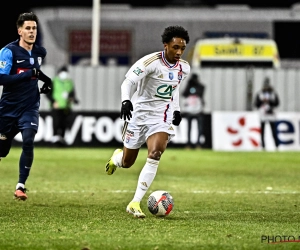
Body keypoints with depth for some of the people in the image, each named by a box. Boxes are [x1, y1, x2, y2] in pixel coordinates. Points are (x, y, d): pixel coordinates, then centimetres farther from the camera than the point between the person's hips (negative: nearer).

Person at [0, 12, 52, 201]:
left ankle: (21, 186, -11)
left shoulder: (40, 52, 5)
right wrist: (28, 74, -28)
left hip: (29, 108, 3)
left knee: (28, 142, -20)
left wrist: (44, 79, 10)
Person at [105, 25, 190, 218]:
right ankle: (117, 157, 51)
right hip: (140, 115, -3)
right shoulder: (151, 62, -19)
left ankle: (135, 203, -20)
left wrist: (176, 109, 17)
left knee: (155, 155, -23)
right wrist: (126, 100, -45)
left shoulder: (184, 68, 1)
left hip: (162, 118, 3)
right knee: (126, 163, 9)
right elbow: (128, 82, -27)